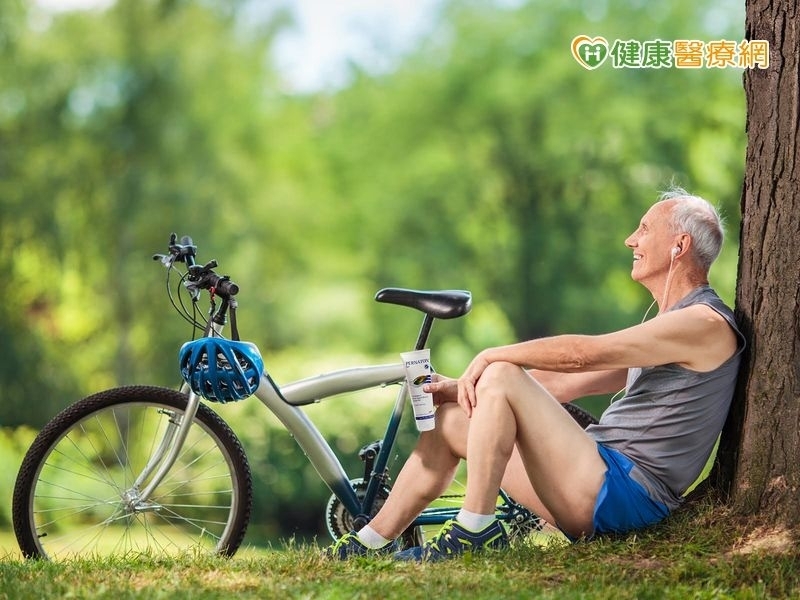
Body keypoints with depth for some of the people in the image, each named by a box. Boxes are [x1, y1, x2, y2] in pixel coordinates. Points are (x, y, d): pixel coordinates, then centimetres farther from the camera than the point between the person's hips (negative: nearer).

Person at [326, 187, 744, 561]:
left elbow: (580, 354, -18)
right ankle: (371, 544, 9)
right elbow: (564, 382, 18)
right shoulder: (669, 326, 23)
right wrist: (464, 388, 11)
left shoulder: (705, 323, -11)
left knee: (501, 376, -18)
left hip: (625, 495, -10)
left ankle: (475, 530, -18)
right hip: (599, 493, 10)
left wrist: (491, 357, -6)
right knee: (451, 420, 9)